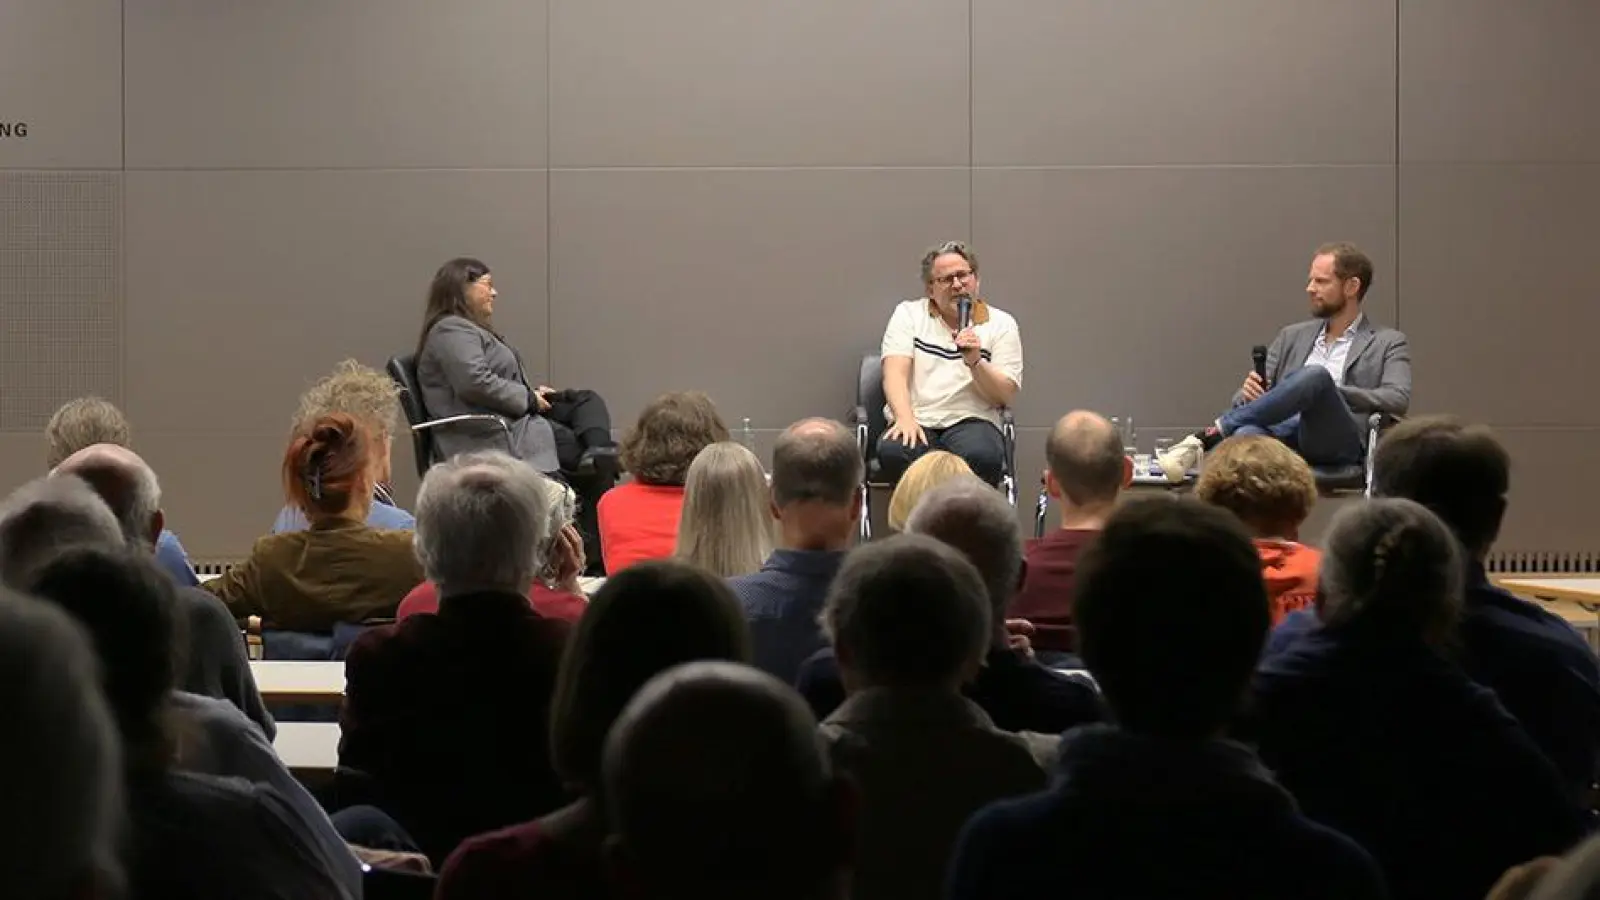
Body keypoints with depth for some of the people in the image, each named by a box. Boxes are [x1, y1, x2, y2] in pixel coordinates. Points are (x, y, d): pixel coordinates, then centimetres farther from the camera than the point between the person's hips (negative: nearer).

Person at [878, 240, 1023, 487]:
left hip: (972, 421, -1)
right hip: (917, 420, 1)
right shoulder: (908, 314, 15)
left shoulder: (1001, 324, 12)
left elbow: (1005, 396, 4)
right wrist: (905, 419, -19)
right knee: (892, 451, -34)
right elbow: (895, 373, 0)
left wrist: (976, 363, -14)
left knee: (983, 457, -36)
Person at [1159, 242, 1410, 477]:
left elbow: (1397, 400, -4)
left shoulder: (1388, 343, 15)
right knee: (1248, 433, -35)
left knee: (1315, 375, -34)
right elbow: (1243, 399, 23)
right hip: (1281, 434, 3)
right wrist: (1248, 393, -3)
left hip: (1338, 442, -3)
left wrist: (1329, 393, -11)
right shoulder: (1292, 337, 28)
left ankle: (1211, 434, -31)